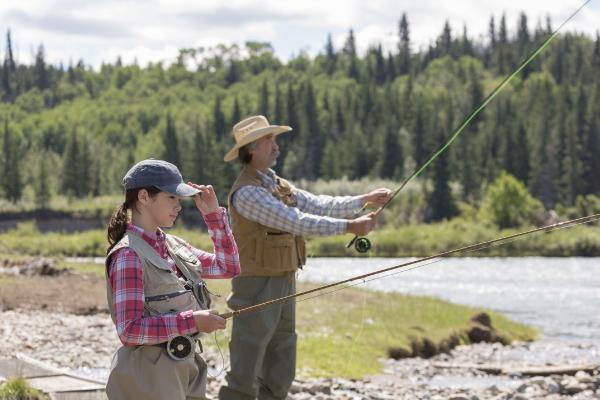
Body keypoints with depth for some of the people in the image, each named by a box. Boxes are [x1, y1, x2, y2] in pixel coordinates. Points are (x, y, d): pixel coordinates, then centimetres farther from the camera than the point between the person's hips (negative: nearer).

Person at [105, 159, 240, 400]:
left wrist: (214, 215, 10)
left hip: (186, 371, 8)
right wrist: (192, 321, -23)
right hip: (149, 378, -8)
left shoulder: (173, 246, 10)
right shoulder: (128, 255, -14)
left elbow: (228, 267, 19)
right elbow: (129, 330, -21)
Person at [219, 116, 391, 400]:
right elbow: (297, 222, -22)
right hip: (257, 288, -10)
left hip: (283, 285, 10)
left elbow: (319, 205, 16)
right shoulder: (247, 192, -17)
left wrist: (364, 200, 12)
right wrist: (349, 226, -21)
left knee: (279, 376, 12)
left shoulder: (279, 186, 14)